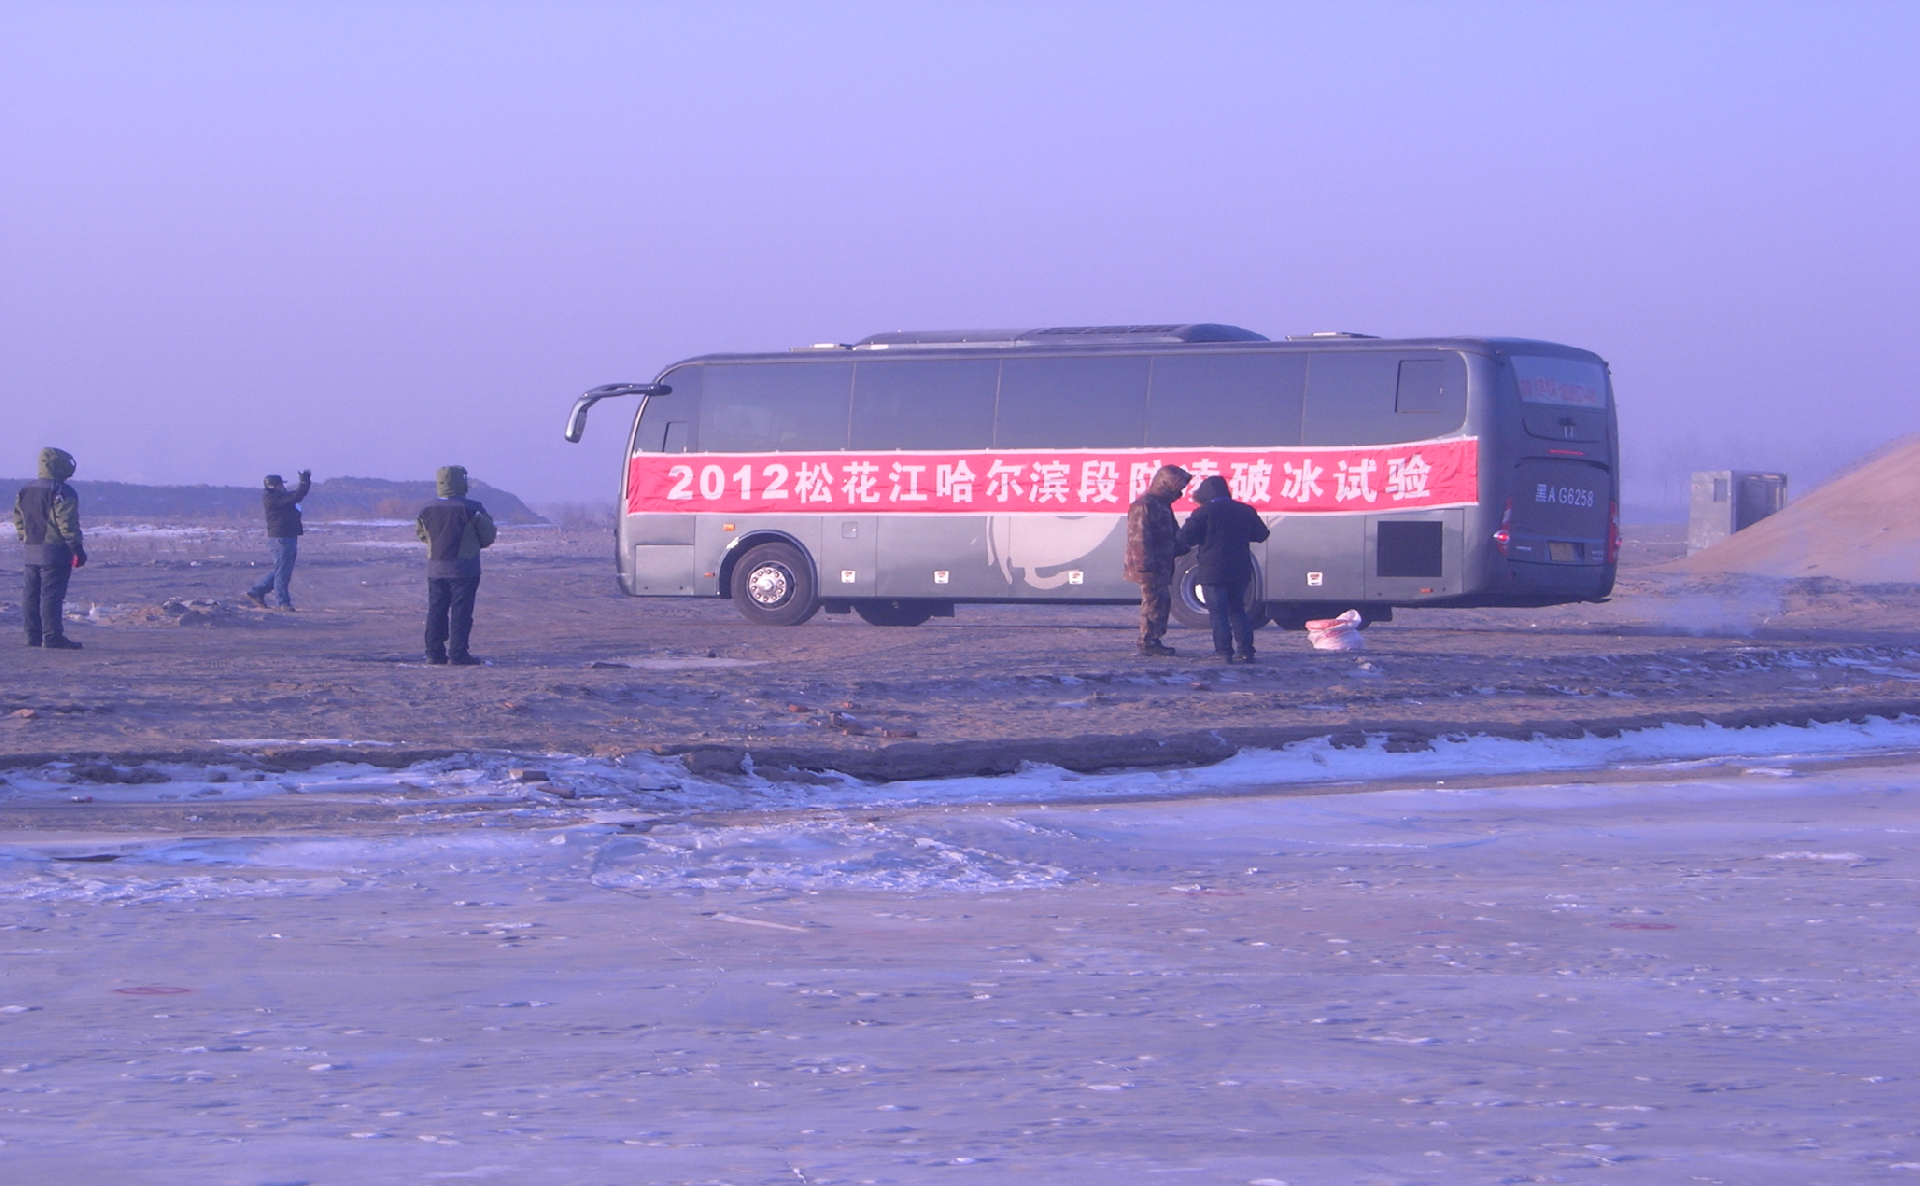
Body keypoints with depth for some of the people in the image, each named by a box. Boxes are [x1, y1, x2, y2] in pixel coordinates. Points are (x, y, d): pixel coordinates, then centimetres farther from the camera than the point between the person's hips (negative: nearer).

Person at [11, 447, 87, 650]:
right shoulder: (61, 492, -13)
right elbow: (67, 523, -17)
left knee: (32, 594, 11)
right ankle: (52, 637, -10)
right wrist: (78, 549, -14)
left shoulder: (25, 491, 13)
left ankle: (33, 635, 13)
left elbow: (18, 519, 17)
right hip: (54, 550, -8)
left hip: (31, 551, 8)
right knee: (52, 595, -8)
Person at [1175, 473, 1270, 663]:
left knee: (1218, 613, -1)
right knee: (1237, 610, 15)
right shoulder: (1246, 511, 6)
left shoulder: (1205, 512, -9)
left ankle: (1225, 652, -7)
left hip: (1213, 572, -5)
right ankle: (1246, 650, 10)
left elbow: (1185, 537, -13)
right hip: (1240, 572, 5)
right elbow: (1261, 535, 16)